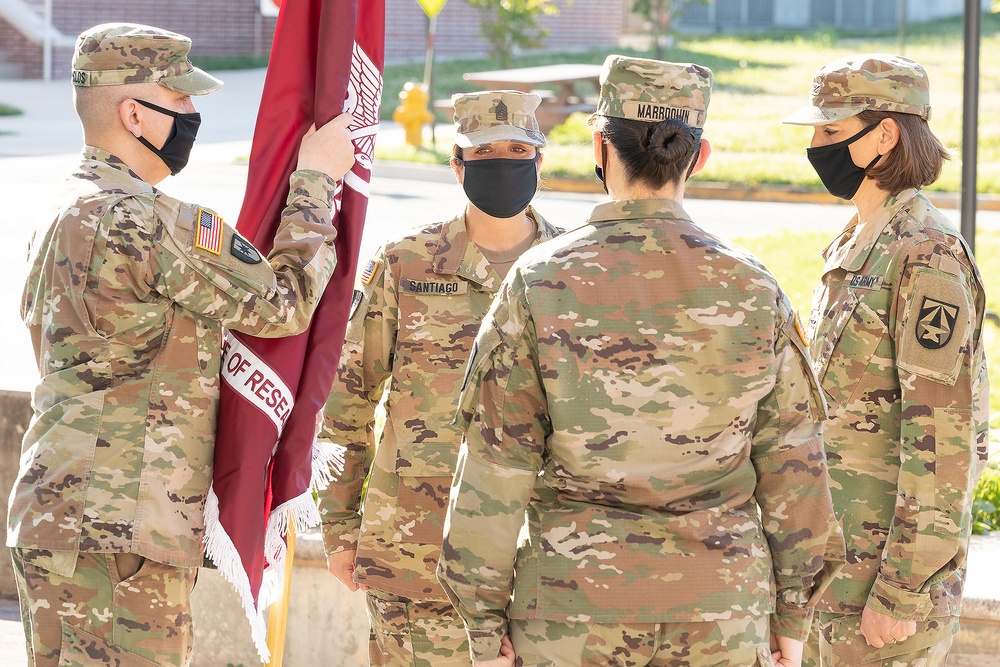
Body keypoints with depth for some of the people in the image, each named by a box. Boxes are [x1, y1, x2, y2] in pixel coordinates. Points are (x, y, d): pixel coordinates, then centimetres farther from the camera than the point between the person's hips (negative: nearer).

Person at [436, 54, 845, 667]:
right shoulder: (749, 288, -2)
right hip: (720, 614, 1)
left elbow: (495, 466, -6)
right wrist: (792, 617, 10)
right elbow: (791, 463, 1)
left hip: (577, 599, -1)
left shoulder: (539, 284, -7)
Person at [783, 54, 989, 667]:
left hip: (892, 560, -9)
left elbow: (942, 437, -21)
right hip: (841, 548, 9)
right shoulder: (857, 246, 12)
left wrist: (902, 594, -22)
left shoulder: (928, 259, -17)